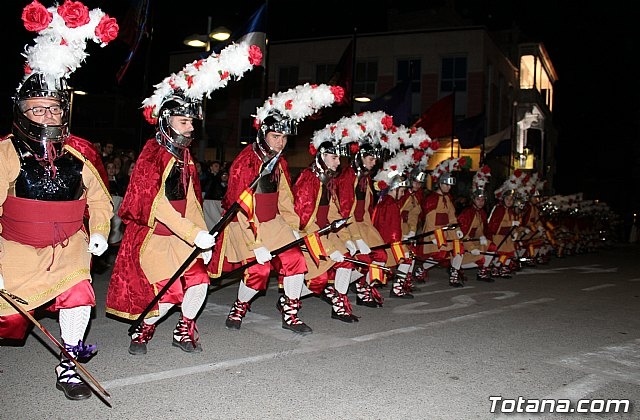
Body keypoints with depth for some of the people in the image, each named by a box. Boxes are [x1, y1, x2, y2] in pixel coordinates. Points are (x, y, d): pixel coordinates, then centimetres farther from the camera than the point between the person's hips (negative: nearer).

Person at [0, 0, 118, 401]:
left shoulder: (78, 153, -6)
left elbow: (98, 195, 7)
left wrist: (99, 231, -6)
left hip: (69, 244, 2)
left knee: (78, 294, -13)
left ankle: (69, 365, 7)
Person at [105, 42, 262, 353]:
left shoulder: (184, 156, 8)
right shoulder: (153, 153, -17)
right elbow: (157, 204, -24)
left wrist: (204, 238, 4)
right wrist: (196, 234, -30)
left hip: (182, 236, 7)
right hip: (152, 236, -6)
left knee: (198, 280, -5)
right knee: (168, 292, -8)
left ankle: (183, 332, 18)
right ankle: (142, 331, 22)